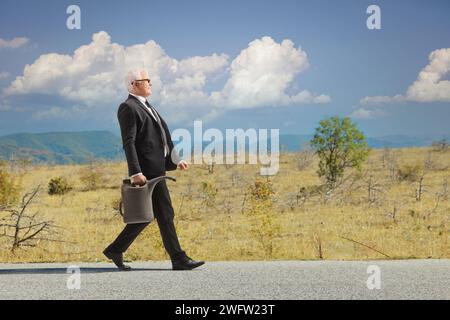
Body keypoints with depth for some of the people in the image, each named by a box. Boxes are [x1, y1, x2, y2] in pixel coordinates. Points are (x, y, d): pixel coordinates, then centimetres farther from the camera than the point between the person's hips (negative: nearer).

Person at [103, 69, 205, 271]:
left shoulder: (146, 107, 21)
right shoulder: (128, 108, -10)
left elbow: (160, 138, 23)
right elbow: (129, 143, -18)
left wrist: (176, 161, 16)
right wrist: (136, 173, -24)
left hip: (155, 169, 10)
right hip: (146, 171, -10)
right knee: (165, 214, -5)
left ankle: (115, 250, 18)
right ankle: (179, 259, 0)